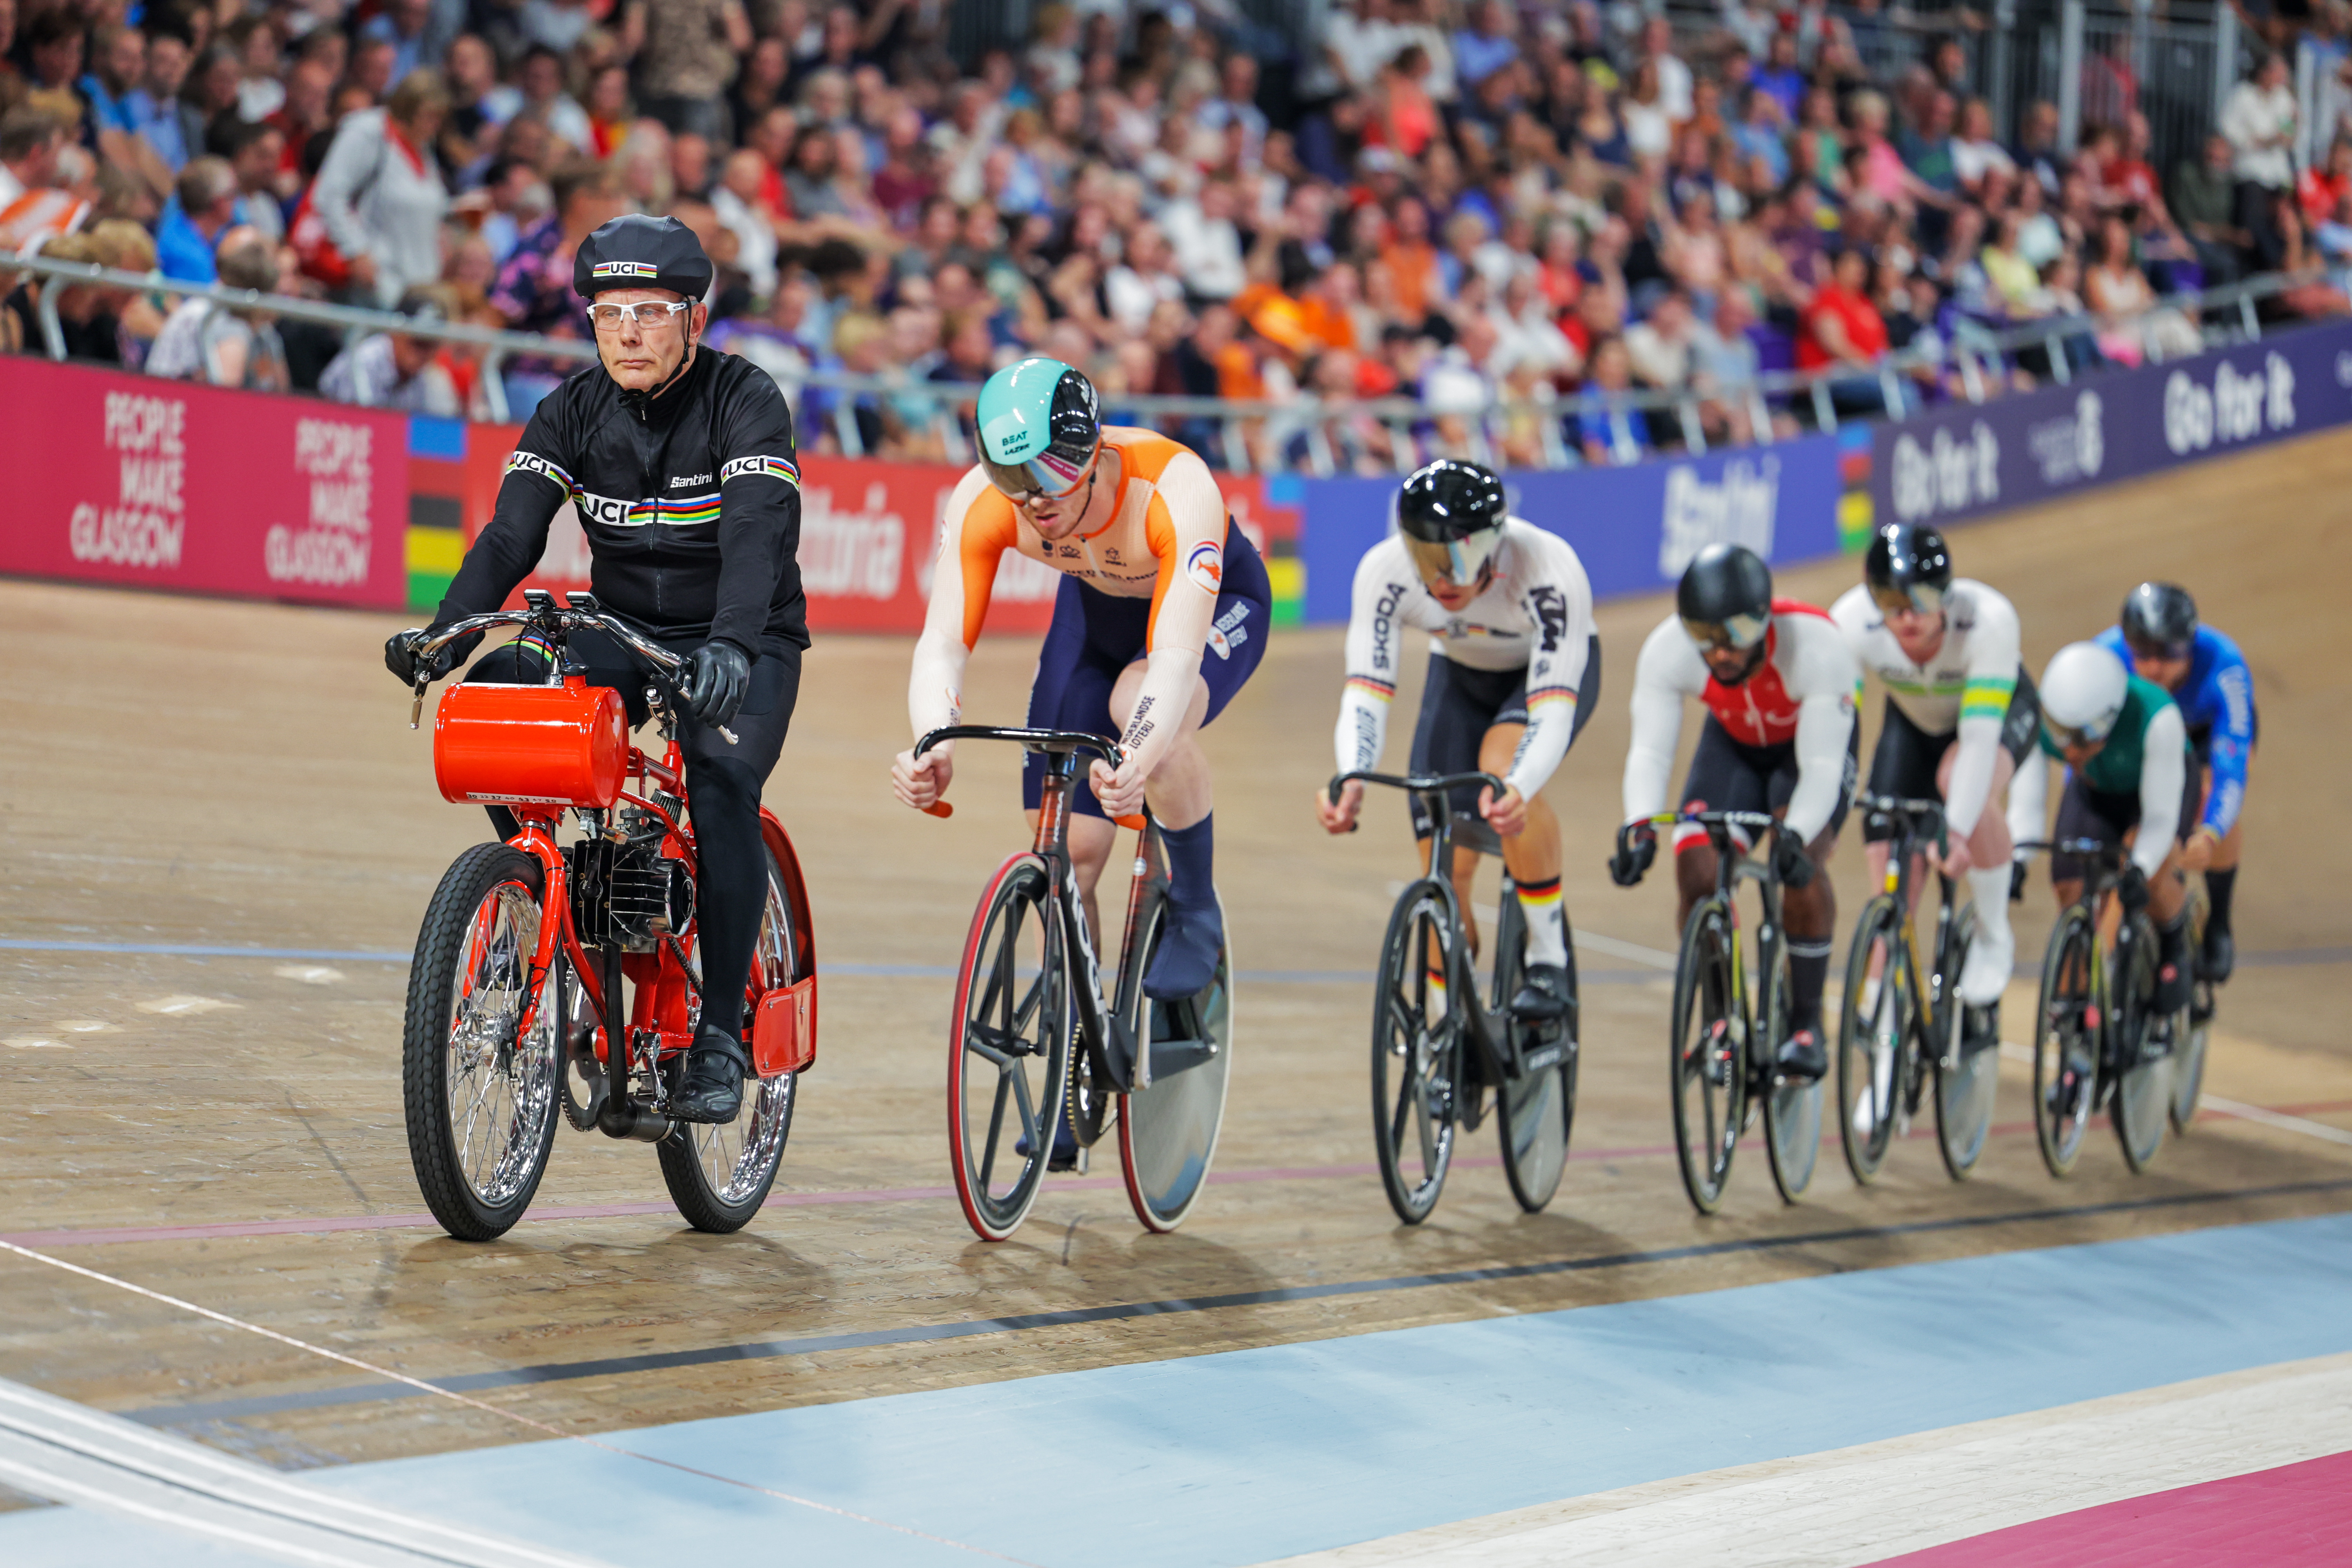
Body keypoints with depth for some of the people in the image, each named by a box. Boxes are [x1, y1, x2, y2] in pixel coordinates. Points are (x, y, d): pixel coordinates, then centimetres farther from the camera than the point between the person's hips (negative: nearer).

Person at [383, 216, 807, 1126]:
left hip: (743, 648, -4)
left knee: (719, 780, -32)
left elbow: (758, 533, -30)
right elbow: (512, 535, -11)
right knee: (495, 690, -24)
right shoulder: (573, 412, -1)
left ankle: (721, 1034, -24)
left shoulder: (744, 401, -14)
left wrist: (730, 646, -48)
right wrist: (443, 633, -29)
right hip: (622, 639, 4)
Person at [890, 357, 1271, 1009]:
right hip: (1096, 606, 4)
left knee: (1141, 709, -37)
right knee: (1066, 855, -6)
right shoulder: (981, 501, -31)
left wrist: (1139, 761, -67)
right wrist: (934, 746, -55)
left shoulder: (1176, 491, -41)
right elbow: (942, 643, -34)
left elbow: (1176, 659, -49)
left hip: (1215, 603, -4)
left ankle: (1196, 911, -13)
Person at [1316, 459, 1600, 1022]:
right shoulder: (1384, 573, -32)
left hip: (1554, 668, -3)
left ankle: (1550, 958, -21)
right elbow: (1365, 695, -34)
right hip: (1460, 674, 3)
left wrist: (1516, 789, -63)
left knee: (1504, 768, -36)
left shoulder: (1549, 570, -40)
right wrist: (1350, 781, -54)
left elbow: (1553, 713, -44)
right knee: (1445, 870, -8)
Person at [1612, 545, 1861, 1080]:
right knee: (1698, 873, -18)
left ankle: (1806, 1023, -10)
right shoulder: (1666, 650, -31)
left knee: (1801, 863, -27)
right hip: (1734, 742, 3)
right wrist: (1640, 829, -50)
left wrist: (1795, 835, -57)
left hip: (1814, 740, -3)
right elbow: (1649, 750, -33)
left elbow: (1822, 765, -40)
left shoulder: (1815, 646, -38)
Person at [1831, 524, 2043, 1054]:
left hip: (2001, 712, -3)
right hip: (1914, 722, 3)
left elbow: (1980, 736, -41)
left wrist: (1957, 830, -51)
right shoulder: (1852, 622, -33)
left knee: (1962, 785, -36)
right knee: (1888, 865, -10)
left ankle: (1995, 936, -13)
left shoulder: (1989, 619, -39)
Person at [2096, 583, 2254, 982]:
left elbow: (2231, 769, -46)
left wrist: (2209, 836, -62)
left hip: (2210, 727, -1)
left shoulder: (2224, 668, -42)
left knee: (2215, 796, -25)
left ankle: (2217, 928, -4)